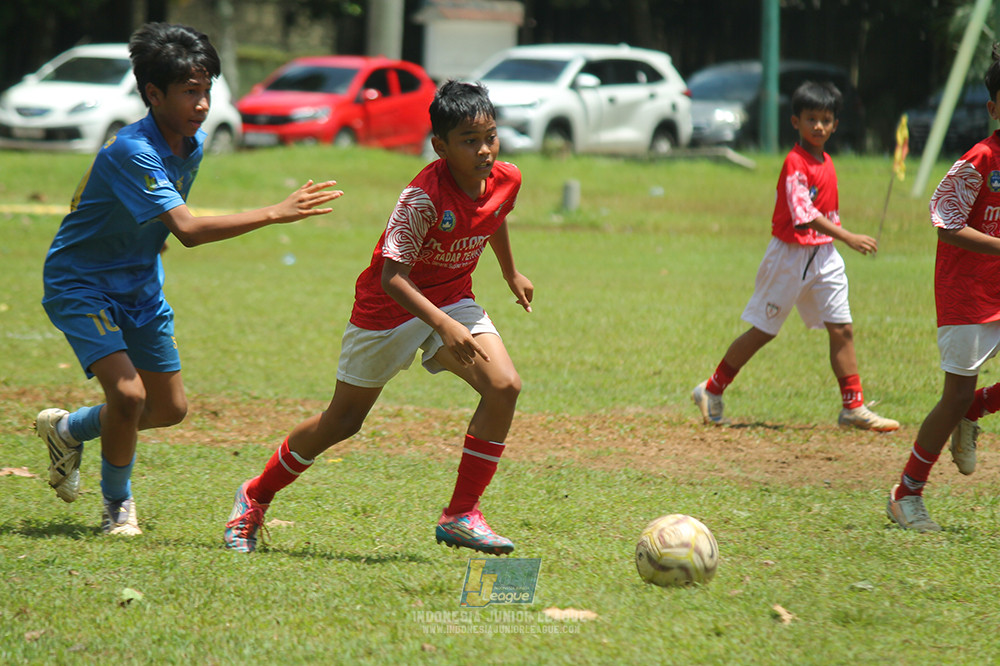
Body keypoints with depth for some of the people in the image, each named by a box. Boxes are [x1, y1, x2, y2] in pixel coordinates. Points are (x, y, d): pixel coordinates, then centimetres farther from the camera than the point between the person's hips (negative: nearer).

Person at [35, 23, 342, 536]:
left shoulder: (193, 144, -3)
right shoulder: (130, 152, -30)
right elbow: (188, 229, -41)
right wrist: (276, 214, -43)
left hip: (139, 286, 8)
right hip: (79, 283, -8)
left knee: (169, 409, 9)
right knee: (128, 394, -23)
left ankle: (67, 429, 34)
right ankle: (117, 503, 2)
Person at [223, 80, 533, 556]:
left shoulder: (506, 179, -11)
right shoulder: (423, 196, -31)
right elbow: (391, 275, -35)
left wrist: (510, 272, 31)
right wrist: (443, 325, -47)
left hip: (451, 301, 5)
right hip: (389, 305, -5)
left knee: (504, 386, -20)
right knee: (343, 420, 9)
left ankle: (461, 515, -11)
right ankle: (255, 497, 32)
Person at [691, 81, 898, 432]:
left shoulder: (826, 163, 9)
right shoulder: (795, 163, -17)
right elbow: (804, 215, -27)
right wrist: (849, 238, -32)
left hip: (824, 256, 7)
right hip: (790, 255, -7)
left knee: (842, 329, 0)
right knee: (763, 330, 2)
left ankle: (854, 409, 3)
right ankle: (711, 391, 16)